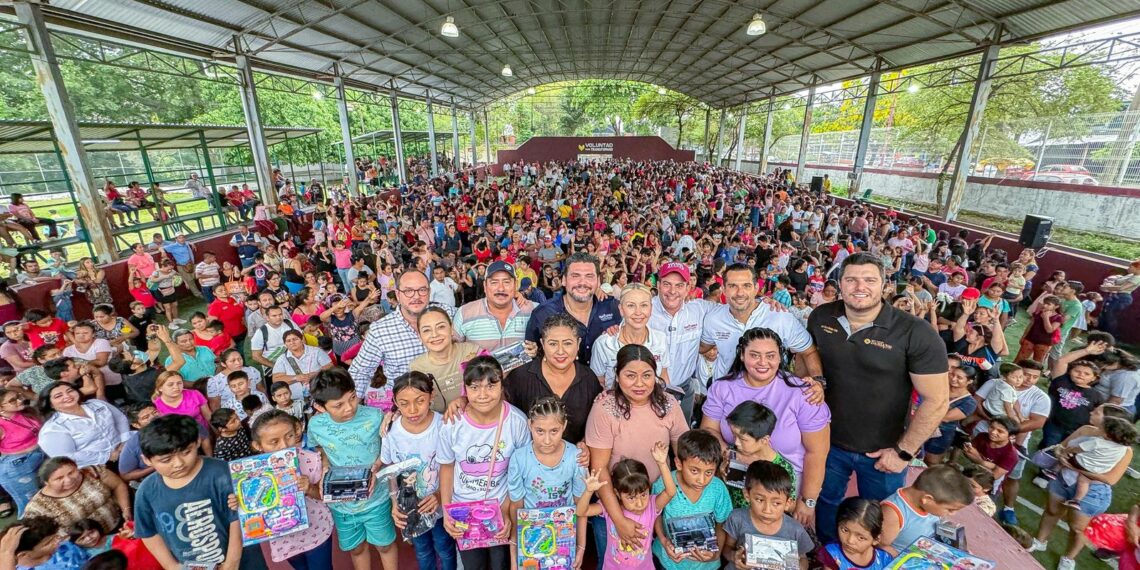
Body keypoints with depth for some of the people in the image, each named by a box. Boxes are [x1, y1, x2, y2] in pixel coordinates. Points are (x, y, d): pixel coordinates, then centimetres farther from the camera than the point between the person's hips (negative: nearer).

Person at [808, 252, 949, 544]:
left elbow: (936, 400, -17)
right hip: (829, 441, 3)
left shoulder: (916, 333, -21)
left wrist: (903, 451, -15)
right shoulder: (821, 317, -10)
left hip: (883, 452, -3)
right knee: (826, 503, 24)